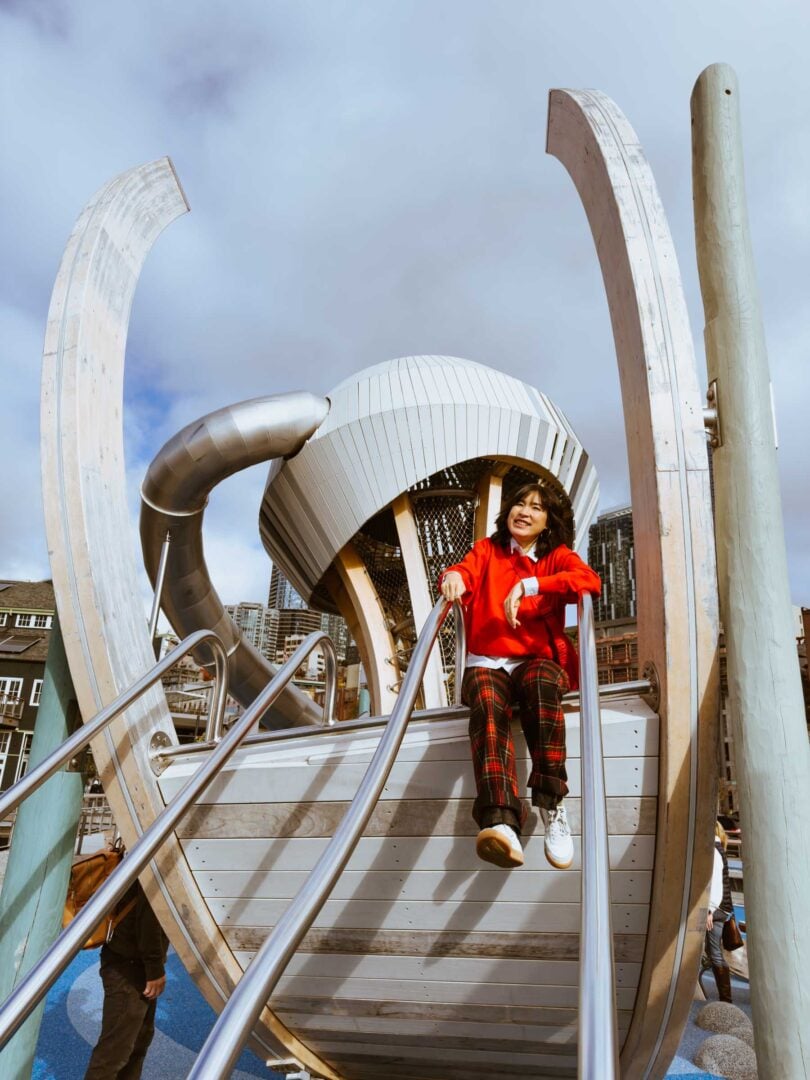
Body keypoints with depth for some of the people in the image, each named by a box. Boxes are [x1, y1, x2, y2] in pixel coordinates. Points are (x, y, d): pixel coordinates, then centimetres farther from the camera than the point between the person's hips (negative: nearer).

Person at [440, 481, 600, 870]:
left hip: (538, 661, 0)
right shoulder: (486, 550, 18)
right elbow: (465, 573, -3)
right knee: (488, 705, -35)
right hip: (487, 663, 0)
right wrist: (453, 576, -28)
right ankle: (501, 821, -55)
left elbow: (590, 580, -10)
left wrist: (529, 585, -21)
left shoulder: (558, 557, 13)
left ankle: (551, 805, -35)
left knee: (541, 683, -38)